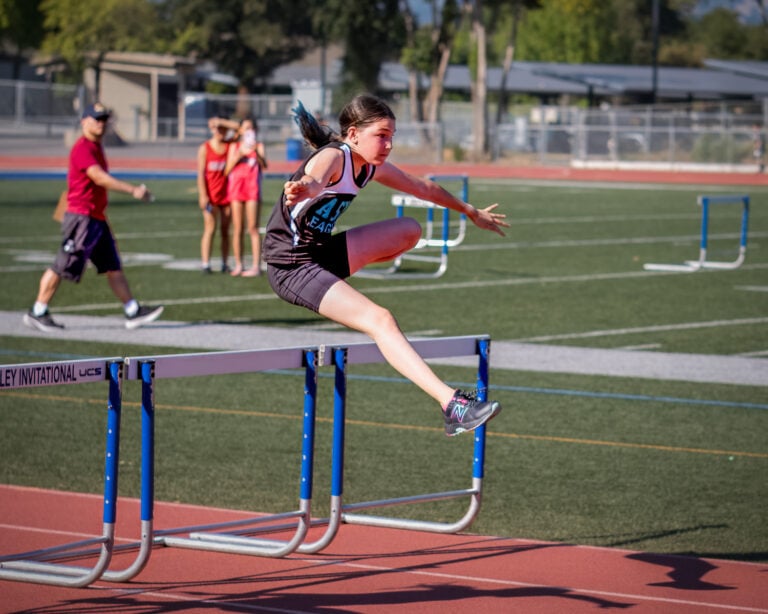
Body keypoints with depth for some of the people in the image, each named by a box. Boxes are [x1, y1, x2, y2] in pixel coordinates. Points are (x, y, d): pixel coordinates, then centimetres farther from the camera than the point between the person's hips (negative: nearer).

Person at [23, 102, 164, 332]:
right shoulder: (82, 148, -15)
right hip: (81, 216, -10)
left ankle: (133, 312, 9)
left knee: (113, 266, 8)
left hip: (97, 218, 10)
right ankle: (37, 312, 3)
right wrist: (133, 190, -33)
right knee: (63, 267, -5)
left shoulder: (96, 147, 16)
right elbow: (99, 177, -27)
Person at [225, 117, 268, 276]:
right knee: (237, 229, 2)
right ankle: (238, 265, 7)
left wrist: (256, 153, -28)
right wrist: (239, 154, -11)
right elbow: (227, 170, 3)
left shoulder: (259, 146, 6)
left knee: (253, 228, -6)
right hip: (235, 189, 2)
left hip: (253, 191, -2)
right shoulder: (234, 147, 11)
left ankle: (256, 266, -9)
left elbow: (264, 165, -10)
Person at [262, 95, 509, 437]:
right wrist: (304, 188, -71)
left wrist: (473, 213, 35)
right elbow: (316, 179, -46)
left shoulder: (372, 168, 5)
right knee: (380, 320, -26)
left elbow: (424, 189, 22)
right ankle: (451, 405, -37)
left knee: (410, 230, 13)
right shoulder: (333, 157, -20)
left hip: (323, 253, 9)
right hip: (292, 268, -9)